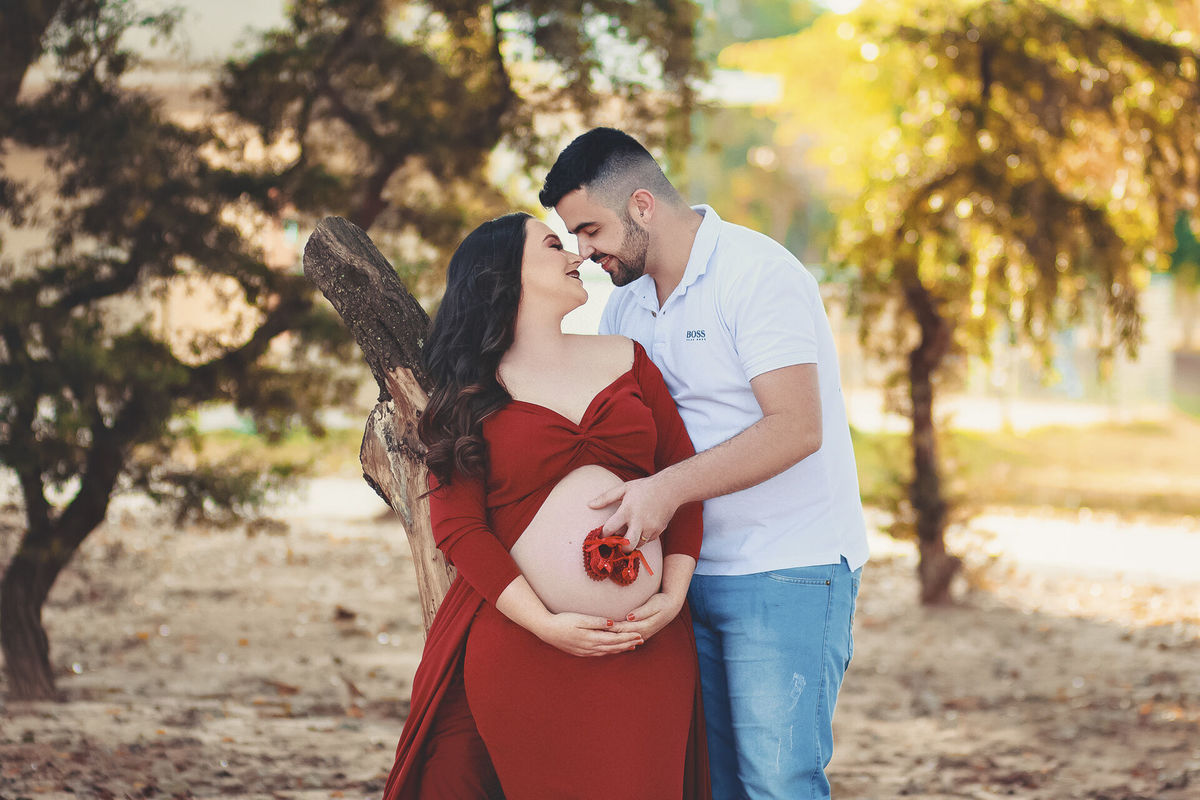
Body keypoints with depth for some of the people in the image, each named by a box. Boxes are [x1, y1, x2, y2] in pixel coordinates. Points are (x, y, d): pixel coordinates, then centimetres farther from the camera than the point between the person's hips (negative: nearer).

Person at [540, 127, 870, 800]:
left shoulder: (758, 275, -14)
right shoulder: (626, 303, 12)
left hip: (788, 572, -8)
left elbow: (796, 429, -23)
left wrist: (670, 487, -30)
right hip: (689, 570, 8)